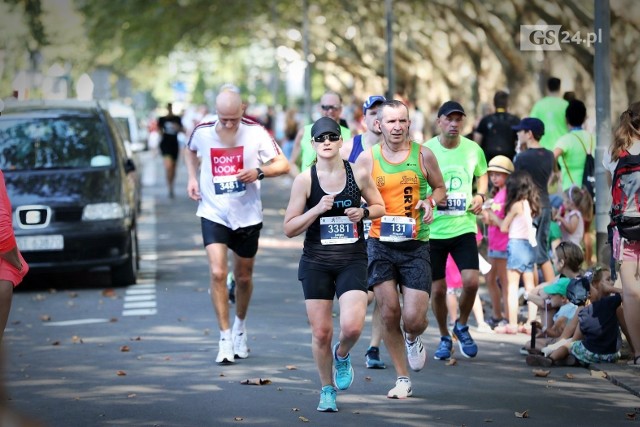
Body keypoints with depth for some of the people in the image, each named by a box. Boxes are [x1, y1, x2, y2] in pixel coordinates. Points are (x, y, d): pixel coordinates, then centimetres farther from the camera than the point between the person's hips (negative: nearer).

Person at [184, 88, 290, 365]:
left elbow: (283, 164, -6)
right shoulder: (202, 132, -7)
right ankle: (225, 338, -9)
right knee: (217, 273, -17)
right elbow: (190, 150, 18)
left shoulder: (255, 132, -11)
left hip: (247, 215, 1)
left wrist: (259, 172, -24)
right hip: (214, 214, 0)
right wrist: (192, 177, 2)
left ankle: (240, 327, 39)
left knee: (243, 277, 13)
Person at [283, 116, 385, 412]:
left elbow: (379, 206, 14)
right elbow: (289, 229, -3)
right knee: (321, 332, 3)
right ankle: (327, 389, 25)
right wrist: (317, 210, -17)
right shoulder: (305, 180, -4)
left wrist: (363, 213, -7)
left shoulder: (358, 174, -2)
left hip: (353, 260, 0)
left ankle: (342, 355, 20)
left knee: (352, 326, -17)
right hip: (316, 262, 0)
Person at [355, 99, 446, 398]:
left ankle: (413, 339, 32)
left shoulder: (423, 155, 0)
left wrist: (430, 201, -8)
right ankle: (403, 379, 14)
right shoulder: (367, 158, 0)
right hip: (380, 244, 1)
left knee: (414, 319, -7)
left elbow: (440, 188, 13)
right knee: (389, 313, -2)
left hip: (415, 245, -1)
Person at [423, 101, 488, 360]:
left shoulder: (473, 150, 1)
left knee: (471, 281, -14)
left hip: (464, 227, 1)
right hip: (432, 230, -1)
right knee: (438, 288, 4)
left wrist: (480, 195, 2)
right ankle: (444, 338, 26)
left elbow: (482, 175, 21)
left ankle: (462, 326, 15)